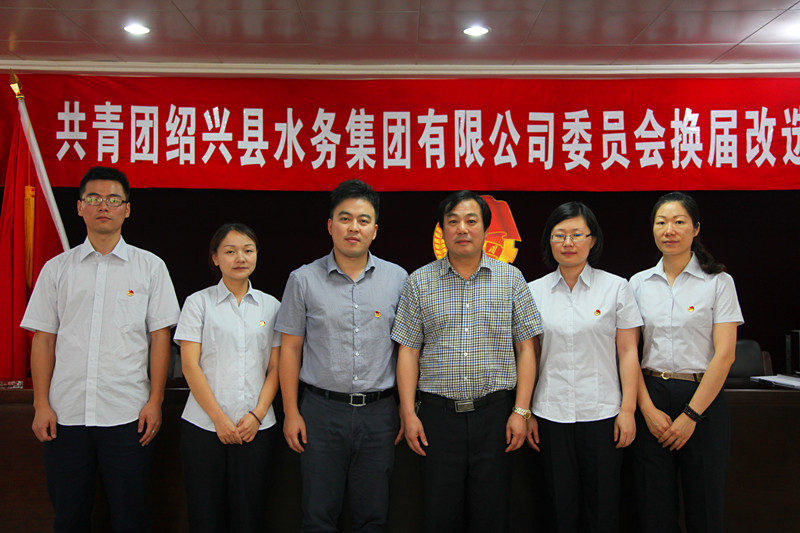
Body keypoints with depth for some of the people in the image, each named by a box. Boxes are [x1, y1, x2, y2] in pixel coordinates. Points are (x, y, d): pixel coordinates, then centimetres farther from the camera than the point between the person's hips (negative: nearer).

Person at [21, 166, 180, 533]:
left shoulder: (150, 267, 4)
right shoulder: (57, 268, 9)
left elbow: (160, 337, 2)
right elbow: (43, 339, 8)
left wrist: (155, 401, -4)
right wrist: (41, 404, 1)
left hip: (127, 415, -2)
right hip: (64, 414, 2)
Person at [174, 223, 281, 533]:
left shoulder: (270, 306, 10)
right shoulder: (198, 303, 4)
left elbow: (275, 368, 8)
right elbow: (190, 366, -2)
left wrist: (257, 415, -6)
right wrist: (219, 418, -9)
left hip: (255, 427, 2)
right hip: (204, 426, -1)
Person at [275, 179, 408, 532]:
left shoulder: (397, 278, 4)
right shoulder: (303, 280, 1)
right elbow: (290, 348, 4)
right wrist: (291, 413, -1)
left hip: (379, 412, 1)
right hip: (321, 411, -1)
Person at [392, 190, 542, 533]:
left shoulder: (511, 279, 5)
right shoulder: (419, 283, 5)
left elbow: (526, 348, 3)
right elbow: (408, 351, 4)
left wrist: (521, 411, -4)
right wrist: (409, 413, -2)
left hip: (495, 413, 0)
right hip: (438, 412, 0)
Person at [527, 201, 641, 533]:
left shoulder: (616, 287, 2)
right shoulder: (534, 291, 6)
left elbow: (628, 352, 0)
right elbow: (529, 356, 8)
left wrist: (628, 410, -5)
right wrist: (525, 412, 5)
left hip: (602, 414, -1)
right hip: (551, 415, 2)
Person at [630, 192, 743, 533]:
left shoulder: (718, 282, -1)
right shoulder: (639, 283, 7)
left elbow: (724, 354, -7)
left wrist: (690, 415, -11)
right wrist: (647, 408, -7)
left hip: (702, 399, -2)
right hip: (651, 399, 2)